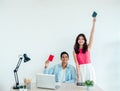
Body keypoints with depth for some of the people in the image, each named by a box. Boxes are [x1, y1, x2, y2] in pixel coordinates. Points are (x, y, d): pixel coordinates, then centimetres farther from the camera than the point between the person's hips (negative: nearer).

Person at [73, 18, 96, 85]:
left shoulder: (88, 47, 2)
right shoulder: (75, 51, 2)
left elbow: (92, 35, -7)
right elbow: (77, 63, -4)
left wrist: (94, 23, -13)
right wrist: (78, 75, -12)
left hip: (89, 68, 0)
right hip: (81, 69, 0)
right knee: (81, 84, 0)